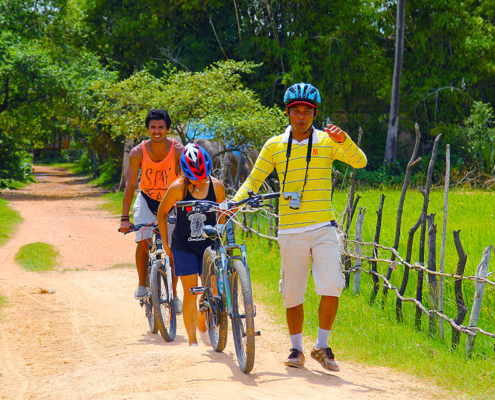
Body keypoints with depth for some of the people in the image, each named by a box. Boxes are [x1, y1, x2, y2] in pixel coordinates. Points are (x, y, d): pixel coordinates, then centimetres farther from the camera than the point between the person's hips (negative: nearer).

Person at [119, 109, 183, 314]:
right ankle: (142, 285, 0)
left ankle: (174, 294, 11)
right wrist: (125, 217, -22)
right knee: (143, 240, -20)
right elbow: (130, 185, -17)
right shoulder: (138, 152, -19)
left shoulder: (177, 150, -20)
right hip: (147, 200, 0)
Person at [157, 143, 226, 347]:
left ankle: (203, 327, 30)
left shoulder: (217, 186, -9)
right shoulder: (178, 188, -15)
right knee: (191, 294, -5)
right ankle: (192, 341, 2)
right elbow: (162, 212, -1)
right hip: (184, 247, -2)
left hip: (209, 246, 2)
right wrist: (165, 242, 2)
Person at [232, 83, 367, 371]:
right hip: (291, 231, 1)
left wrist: (343, 139, -25)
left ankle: (322, 346, 4)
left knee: (331, 288, -13)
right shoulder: (274, 146, 7)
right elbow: (254, 180, 11)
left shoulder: (326, 142, 4)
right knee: (292, 294, 5)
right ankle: (297, 348, 22)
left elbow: (360, 162, -7)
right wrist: (234, 203, -4)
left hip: (323, 228, -1)